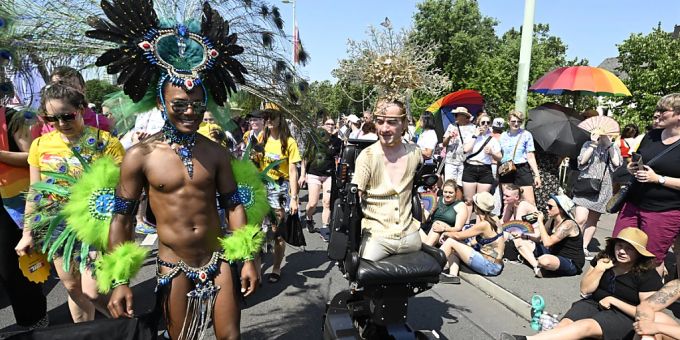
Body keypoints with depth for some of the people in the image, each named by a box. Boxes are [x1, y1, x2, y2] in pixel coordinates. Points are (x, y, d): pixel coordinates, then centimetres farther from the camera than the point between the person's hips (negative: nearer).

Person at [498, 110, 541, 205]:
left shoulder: (526, 135, 0)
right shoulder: (503, 136, 9)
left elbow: (530, 157, -1)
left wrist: (537, 175, -4)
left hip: (522, 169, -3)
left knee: (530, 202, -7)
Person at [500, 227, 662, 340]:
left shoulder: (648, 276, -9)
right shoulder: (604, 259, 5)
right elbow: (585, 290, 3)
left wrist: (613, 300, -13)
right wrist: (598, 270, -12)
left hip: (623, 316, -5)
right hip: (594, 304, 5)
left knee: (585, 326, -36)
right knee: (564, 325, -26)